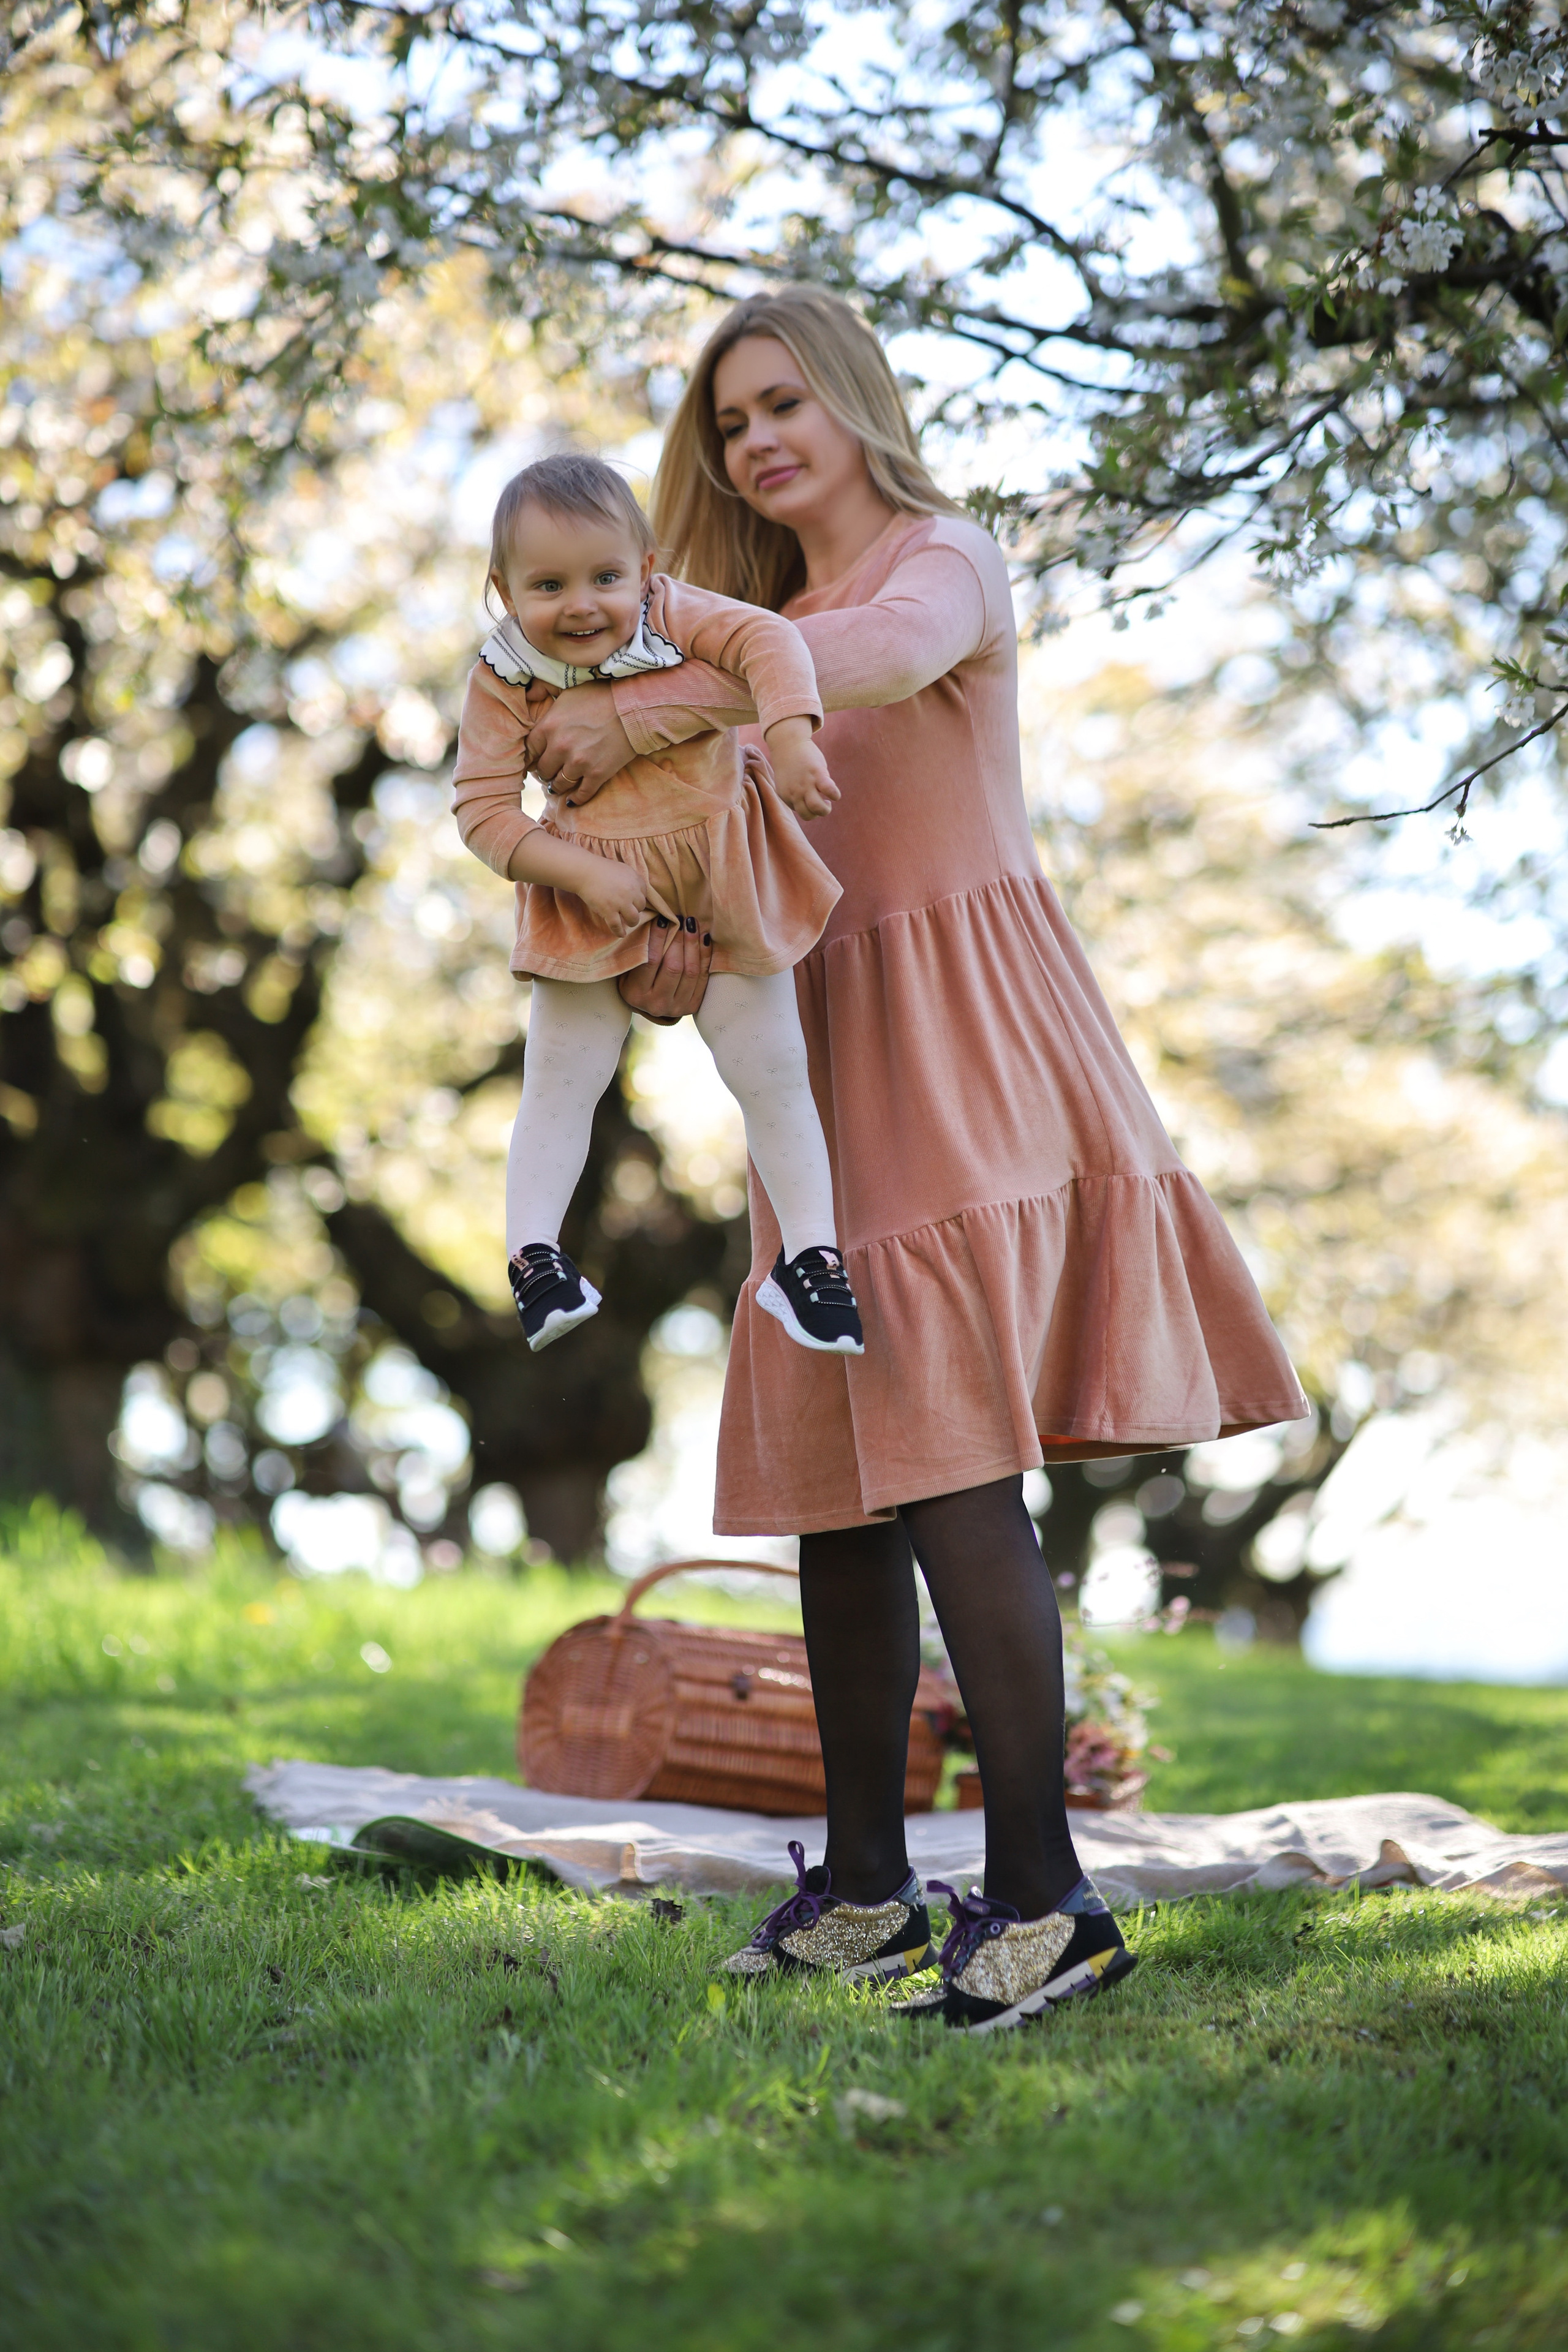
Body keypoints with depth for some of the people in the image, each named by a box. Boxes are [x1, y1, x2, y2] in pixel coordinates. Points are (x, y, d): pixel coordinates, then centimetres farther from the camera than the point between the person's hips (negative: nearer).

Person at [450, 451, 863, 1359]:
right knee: (561, 1080, -4)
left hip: (724, 886, 0)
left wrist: (792, 739, -42)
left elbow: (767, 639, -25)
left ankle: (811, 1252, 13)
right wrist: (584, 873, -22)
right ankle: (531, 1250, 5)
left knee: (771, 1072, 2)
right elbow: (484, 806, -12)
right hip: (593, 903, 0)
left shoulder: (674, 617, -13)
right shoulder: (505, 681, -12)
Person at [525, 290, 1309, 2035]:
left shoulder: (946, 560, 1)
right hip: (830, 1061, 7)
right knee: (831, 1473, 7)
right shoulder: (761, 622, 23)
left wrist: (646, 711, -32)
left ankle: (1041, 1894, -15)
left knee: (951, 1460, -17)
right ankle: (866, 1887, 16)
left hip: (963, 1048, -7)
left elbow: (882, 650, -25)